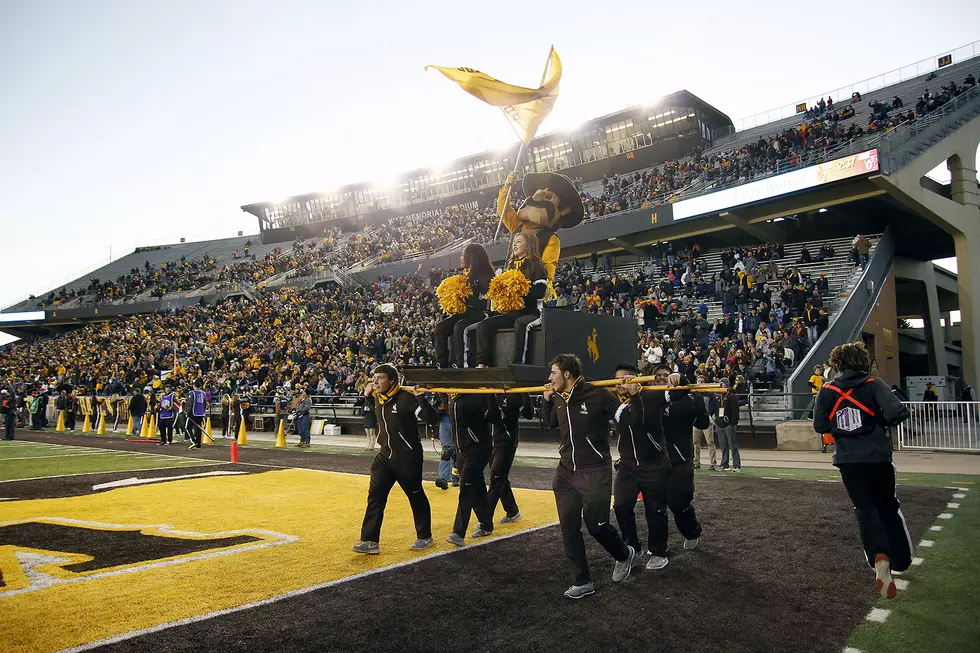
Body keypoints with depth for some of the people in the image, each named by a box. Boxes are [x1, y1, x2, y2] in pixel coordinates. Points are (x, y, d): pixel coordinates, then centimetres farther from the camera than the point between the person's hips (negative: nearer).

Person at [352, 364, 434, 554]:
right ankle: (370, 541, 5)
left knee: (416, 497, 8)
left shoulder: (406, 398, -19)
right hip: (385, 456, 7)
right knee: (375, 496, 0)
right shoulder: (378, 399, 4)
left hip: (408, 458, -7)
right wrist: (367, 394, 16)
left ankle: (425, 537, 26)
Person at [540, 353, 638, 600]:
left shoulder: (598, 395, -16)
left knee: (596, 525, 2)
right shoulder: (559, 399, 4)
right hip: (566, 472, 6)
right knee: (569, 528, 5)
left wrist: (633, 397, -23)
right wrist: (546, 399, 11)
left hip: (595, 472, -6)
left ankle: (625, 554, 34)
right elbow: (549, 424, 23)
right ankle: (582, 582, 19)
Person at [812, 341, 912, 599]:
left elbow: (820, 425, 0)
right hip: (878, 457, 0)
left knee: (865, 508, 6)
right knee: (888, 506, 19)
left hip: (849, 461, 0)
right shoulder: (874, 384, -7)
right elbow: (897, 413, -18)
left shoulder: (827, 390, -2)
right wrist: (881, 421, 2)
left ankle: (879, 556, -18)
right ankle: (900, 561, 27)